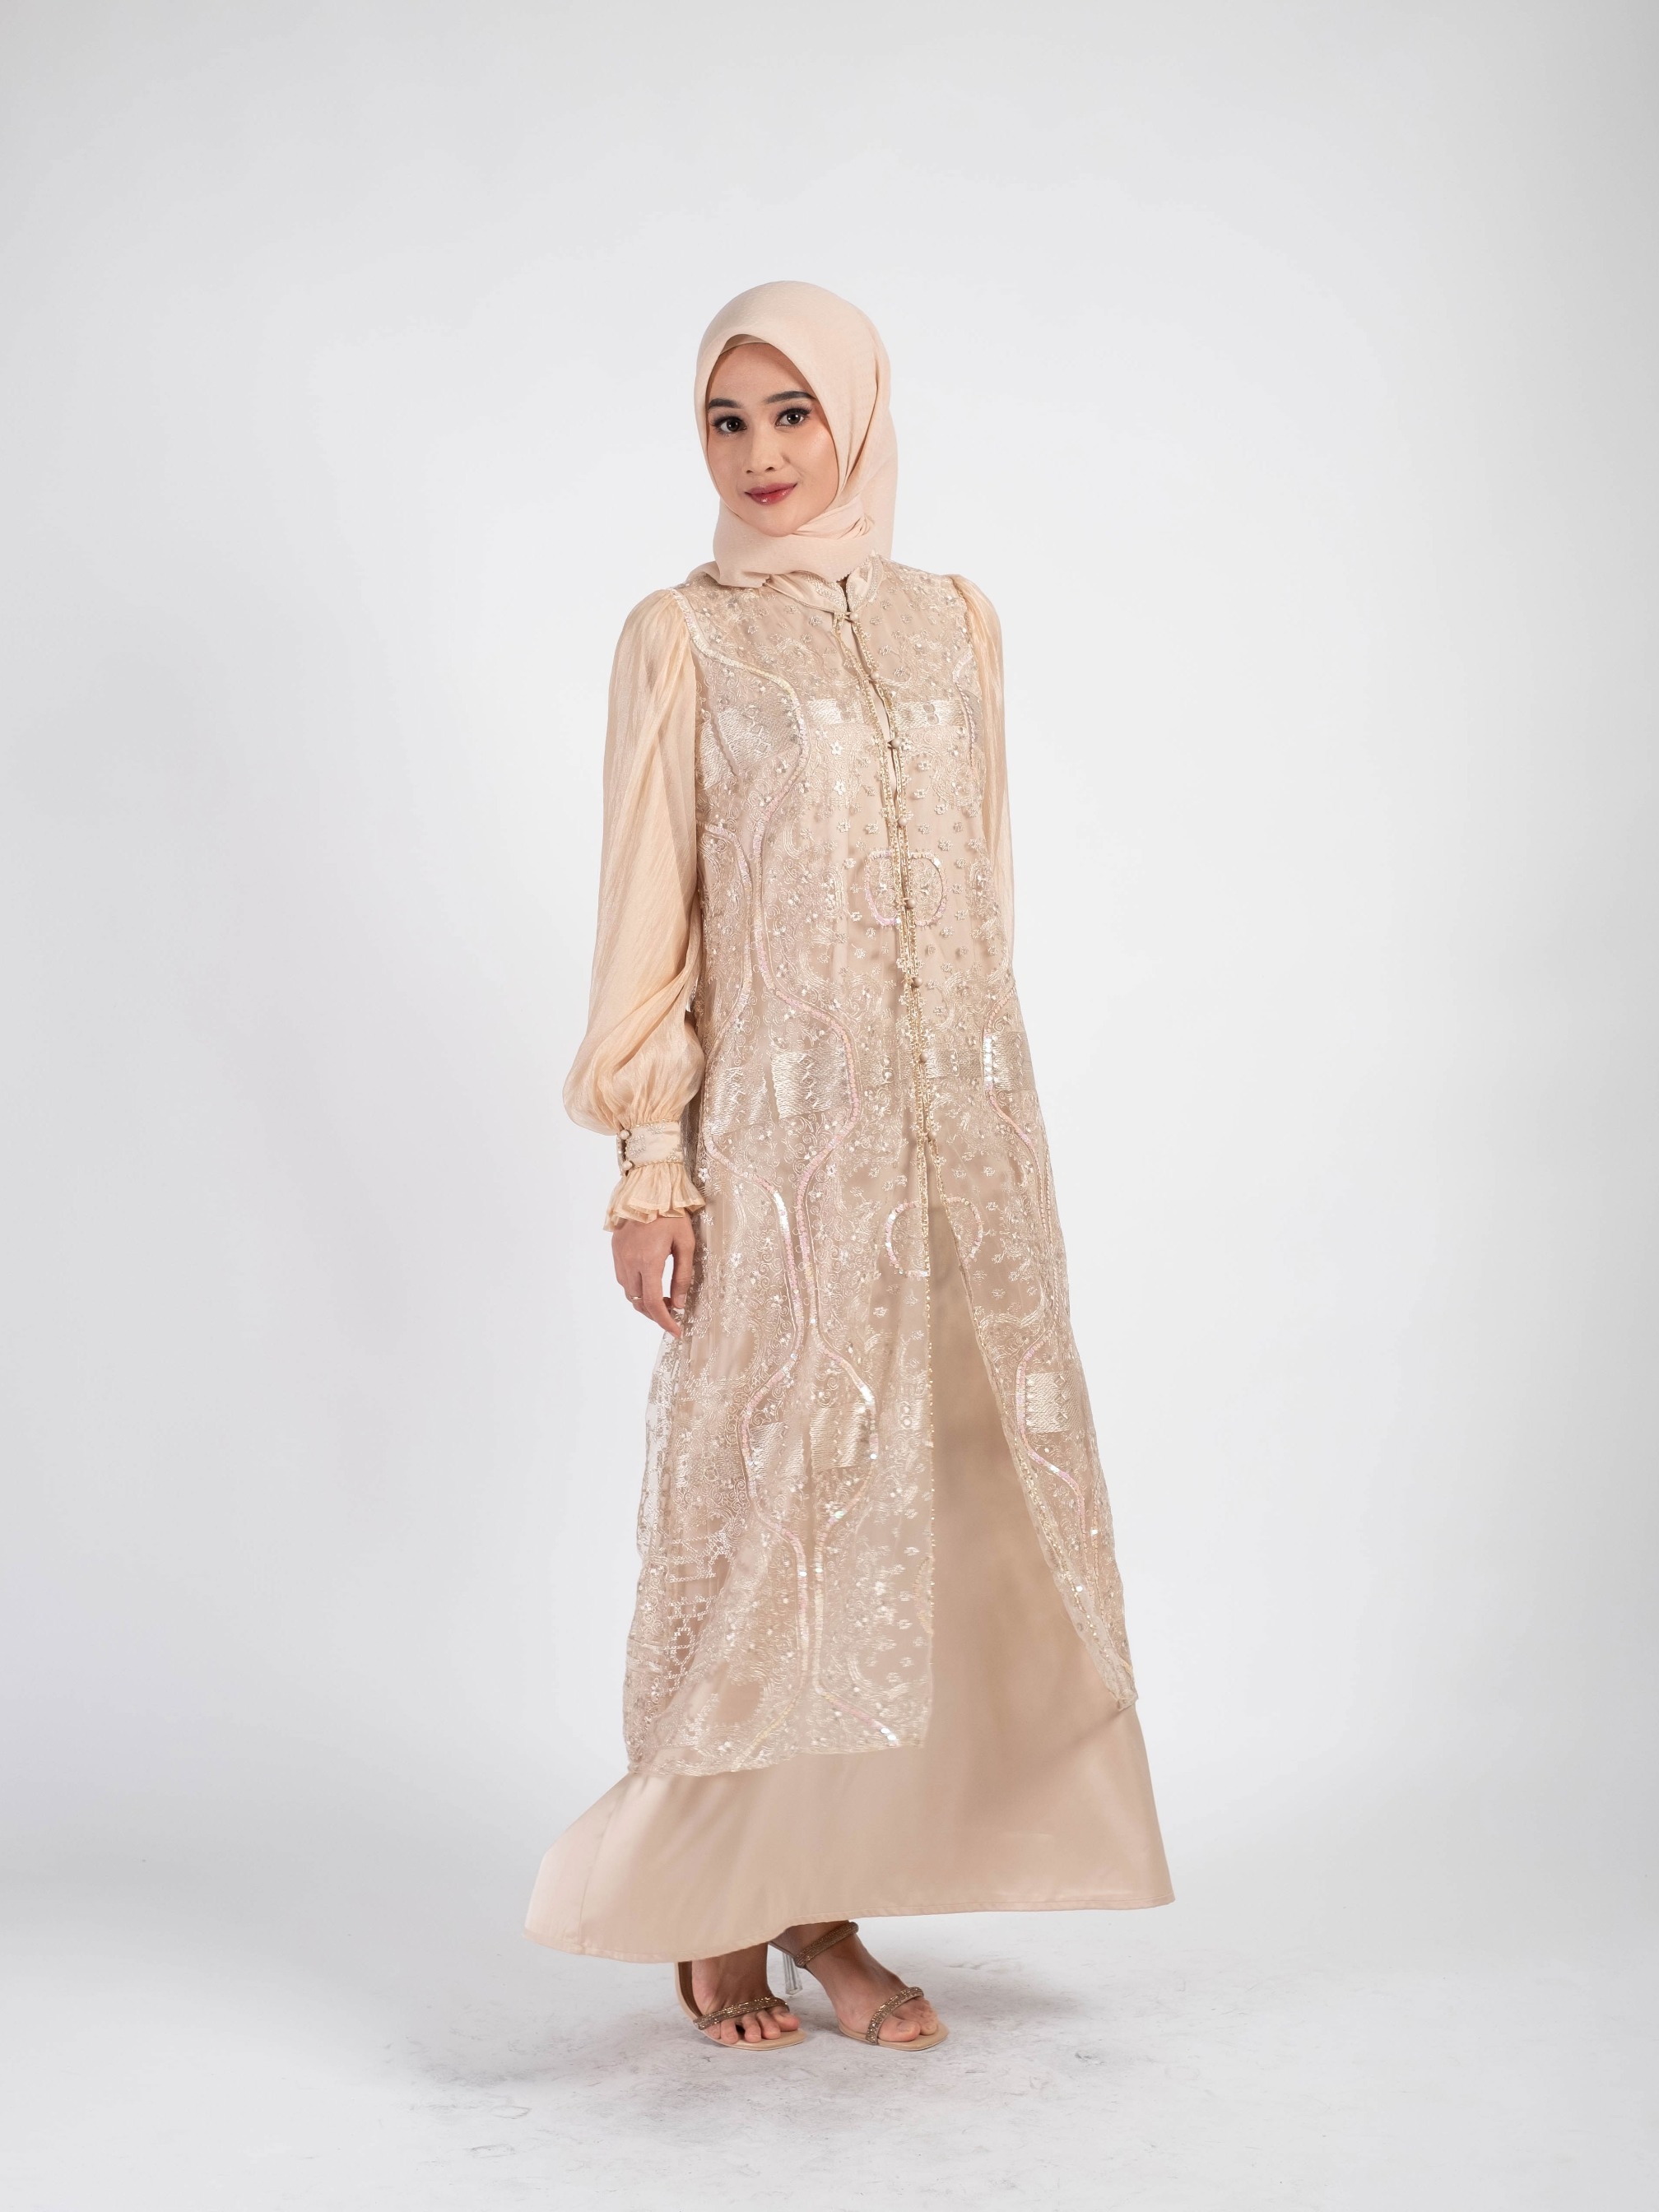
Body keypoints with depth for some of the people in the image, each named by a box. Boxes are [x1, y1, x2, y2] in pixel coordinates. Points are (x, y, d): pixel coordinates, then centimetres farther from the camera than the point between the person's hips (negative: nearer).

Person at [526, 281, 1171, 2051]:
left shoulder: (956, 624, 12)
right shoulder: (682, 638, 0)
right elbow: (646, 909, -3)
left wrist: (984, 1099, 13)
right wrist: (650, 1159, -9)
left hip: (959, 1119, 4)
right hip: (778, 1124, -4)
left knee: (934, 1495, 4)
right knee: (760, 1501, -1)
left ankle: (829, 1904, 15)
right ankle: (713, 1911, 15)